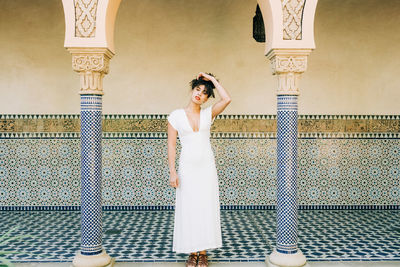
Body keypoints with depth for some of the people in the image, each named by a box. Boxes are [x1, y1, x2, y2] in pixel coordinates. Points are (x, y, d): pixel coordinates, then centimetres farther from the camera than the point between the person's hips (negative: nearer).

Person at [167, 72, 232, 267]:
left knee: (207, 209, 3)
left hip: (207, 166, 1)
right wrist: (172, 172, -8)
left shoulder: (208, 114, 4)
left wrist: (212, 79, -3)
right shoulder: (176, 115, 0)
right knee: (188, 210, 3)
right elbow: (171, 144, -1)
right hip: (187, 167, -1)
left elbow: (227, 99, -12)